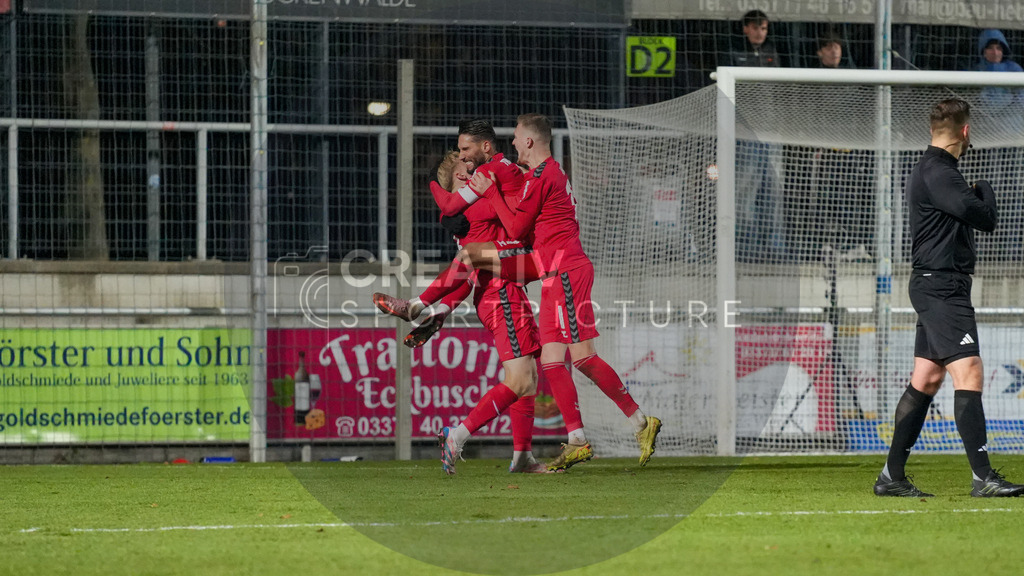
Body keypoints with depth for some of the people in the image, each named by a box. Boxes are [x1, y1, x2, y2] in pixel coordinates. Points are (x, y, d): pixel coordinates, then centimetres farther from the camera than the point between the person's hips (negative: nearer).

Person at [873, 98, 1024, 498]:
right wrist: (984, 190, 3)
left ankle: (892, 476, 14)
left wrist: (975, 196, 7)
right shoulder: (937, 172, -15)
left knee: (925, 380, 11)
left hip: (936, 288, 11)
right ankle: (983, 477, -19)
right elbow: (984, 218, -16)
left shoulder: (932, 170, 18)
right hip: (941, 286, -11)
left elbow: (972, 215, 26)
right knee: (969, 374, -15)